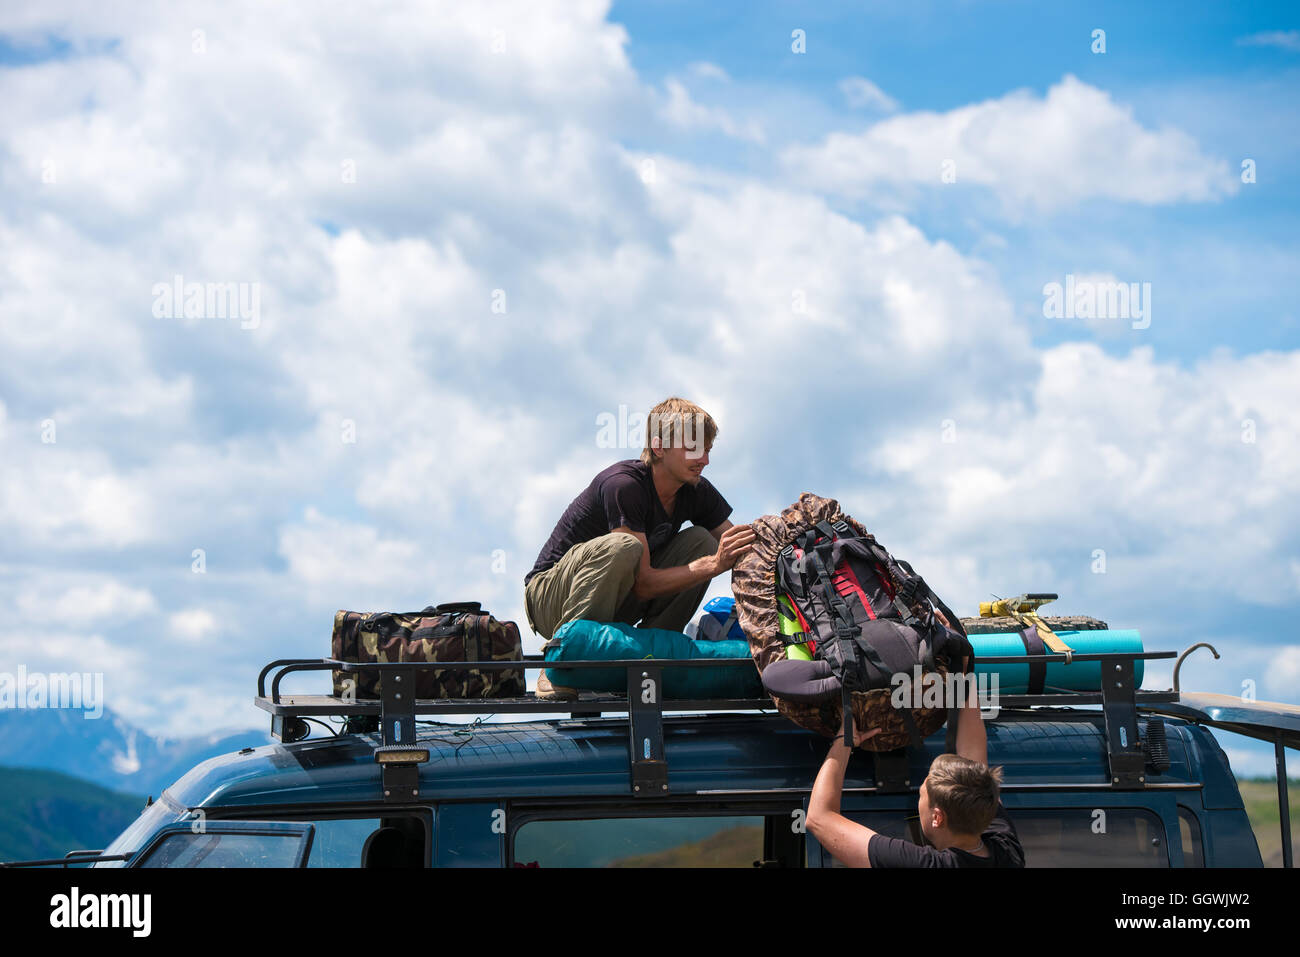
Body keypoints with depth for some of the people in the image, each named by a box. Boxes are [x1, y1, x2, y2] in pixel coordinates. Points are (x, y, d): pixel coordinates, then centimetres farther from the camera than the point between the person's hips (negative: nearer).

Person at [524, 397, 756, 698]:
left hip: (615, 606, 7)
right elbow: (642, 584, -29)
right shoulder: (623, 485, -26)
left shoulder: (697, 491, -3)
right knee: (622, 546, -37)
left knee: (702, 542, -7)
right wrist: (713, 565, -35)